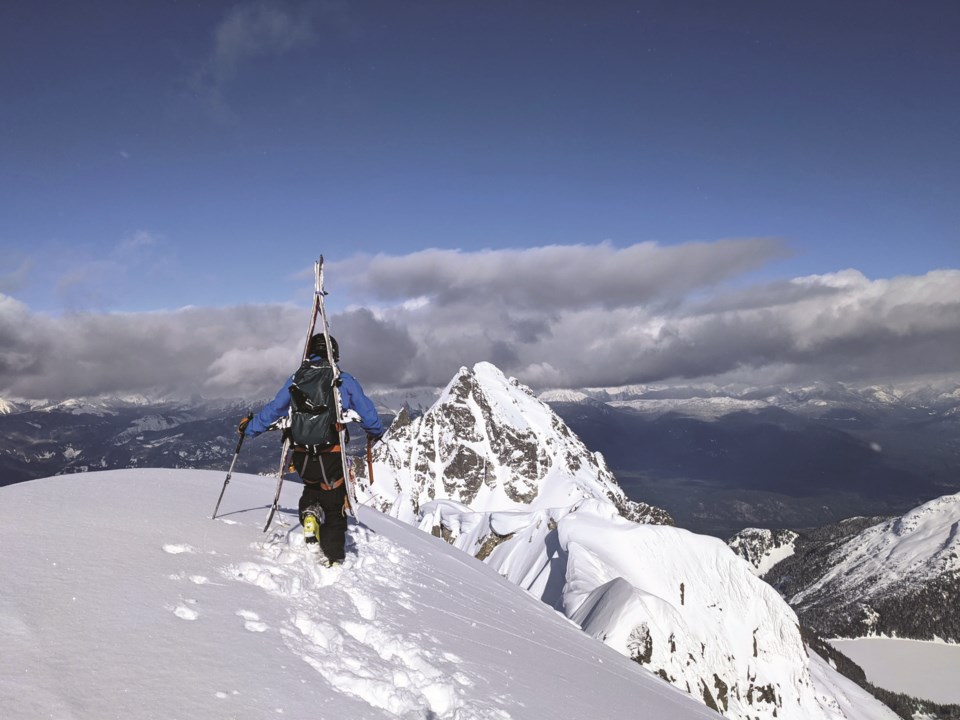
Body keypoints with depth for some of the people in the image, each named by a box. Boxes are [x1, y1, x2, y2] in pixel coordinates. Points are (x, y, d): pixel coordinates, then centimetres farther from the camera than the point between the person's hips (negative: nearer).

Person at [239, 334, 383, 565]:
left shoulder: (296, 380, 6)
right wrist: (376, 433, 29)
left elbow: (273, 410, 12)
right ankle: (334, 558, 8)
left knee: (312, 486, 32)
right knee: (334, 508, 12)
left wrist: (249, 427, 28)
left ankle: (309, 512, 5)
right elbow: (367, 412, 9)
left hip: (302, 458, 2)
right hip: (332, 458, -2)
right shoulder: (345, 381, 2)